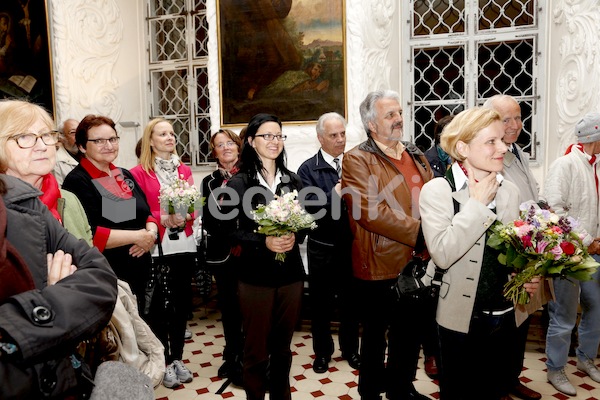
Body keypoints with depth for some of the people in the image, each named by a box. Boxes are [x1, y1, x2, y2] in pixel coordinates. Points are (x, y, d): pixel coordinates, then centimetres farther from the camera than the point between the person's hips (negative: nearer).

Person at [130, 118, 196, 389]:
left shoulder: (184, 170, 12)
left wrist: (186, 216, -10)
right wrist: (164, 219, -19)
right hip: (156, 247, -4)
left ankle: (178, 357, 26)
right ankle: (164, 362, 20)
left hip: (184, 245, 5)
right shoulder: (139, 173, -4)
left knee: (182, 301, 11)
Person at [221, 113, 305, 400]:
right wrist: (264, 241, -21)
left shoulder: (292, 180, 4)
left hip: (291, 273, 3)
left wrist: (294, 237, -12)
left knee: (283, 346, 17)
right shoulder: (239, 182, -6)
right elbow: (229, 230, -7)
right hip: (255, 276, -3)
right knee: (256, 349, 10)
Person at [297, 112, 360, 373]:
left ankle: (350, 349, 37)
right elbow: (311, 206, -16)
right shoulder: (308, 169, -4)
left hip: (352, 245, 2)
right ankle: (322, 352, 32)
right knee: (321, 303, 12)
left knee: (351, 301, 16)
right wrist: (336, 191, -26)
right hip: (323, 247, -1)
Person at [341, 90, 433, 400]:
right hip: (379, 267, -6)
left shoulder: (415, 154, 12)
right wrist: (419, 232, -24)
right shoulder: (357, 160, -11)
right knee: (375, 336, 13)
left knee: (411, 333, 21)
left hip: (418, 263, 7)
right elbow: (370, 212, -22)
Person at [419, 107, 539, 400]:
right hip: (462, 319, -5)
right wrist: (478, 204, -21)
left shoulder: (509, 190, 3)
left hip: (506, 316, 5)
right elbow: (442, 254, -27)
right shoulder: (437, 190, -14)